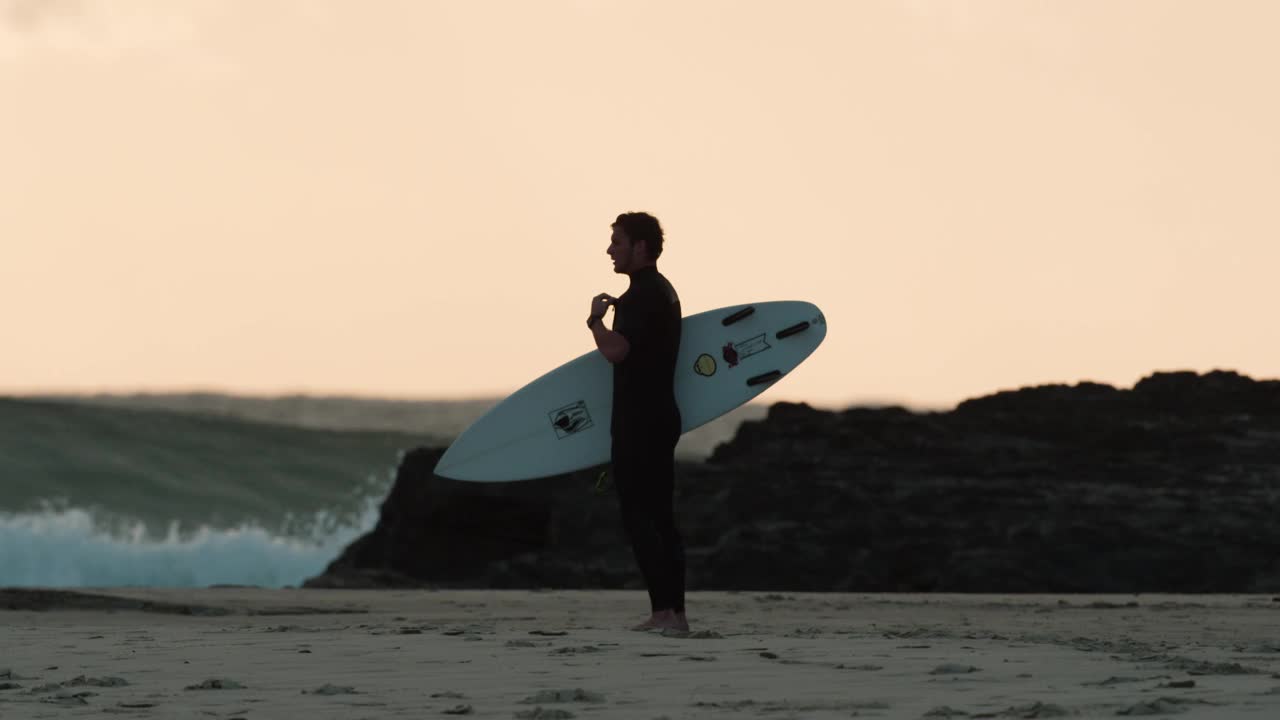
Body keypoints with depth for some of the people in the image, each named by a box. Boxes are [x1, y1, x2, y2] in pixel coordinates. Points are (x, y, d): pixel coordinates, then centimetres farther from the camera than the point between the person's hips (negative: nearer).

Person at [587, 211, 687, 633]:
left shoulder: (641, 294, -16)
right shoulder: (664, 291, 17)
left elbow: (616, 350, -25)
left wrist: (596, 319, -10)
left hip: (639, 422, -10)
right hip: (663, 416, 10)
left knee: (638, 515, -9)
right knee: (660, 517, 10)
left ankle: (662, 610, -13)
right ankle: (675, 612, 10)